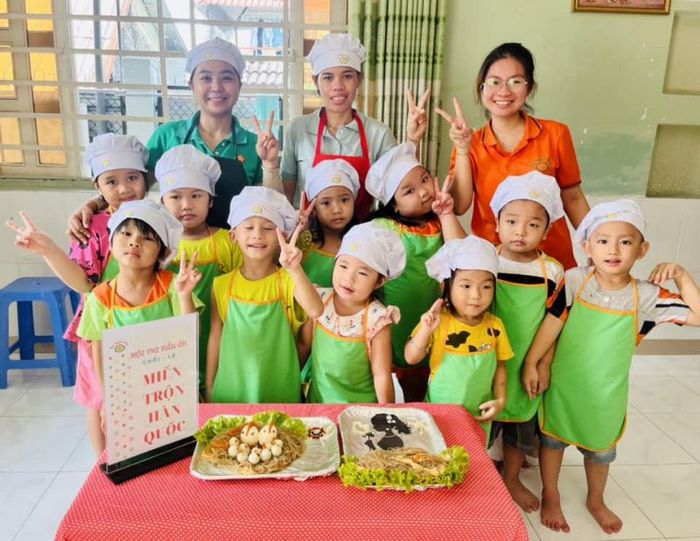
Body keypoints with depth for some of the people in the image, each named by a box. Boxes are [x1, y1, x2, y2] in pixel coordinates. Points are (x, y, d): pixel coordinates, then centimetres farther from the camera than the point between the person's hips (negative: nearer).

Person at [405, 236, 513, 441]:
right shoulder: (437, 321, -17)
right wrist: (425, 331, -30)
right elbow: (411, 358, -16)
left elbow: (499, 366, 4)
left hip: (478, 416, 2)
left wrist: (500, 399, -5)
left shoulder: (494, 326, -8)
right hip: (438, 413, -2)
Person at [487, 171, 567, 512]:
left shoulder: (552, 273, -9)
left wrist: (543, 365, -1)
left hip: (526, 368, 2)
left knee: (521, 428, 21)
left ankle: (512, 480, 46)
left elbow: (554, 323, -3)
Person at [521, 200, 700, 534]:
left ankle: (596, 501, 50)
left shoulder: (646, 295, -12)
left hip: (606, 392, 2)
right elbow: (552, 323, -13)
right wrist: (531, 363, -11)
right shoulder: (574, 281, -17)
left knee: (600, 448, 23)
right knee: (552, 439, 16)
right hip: (563, 383, -2)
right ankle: (550, 498, 40)